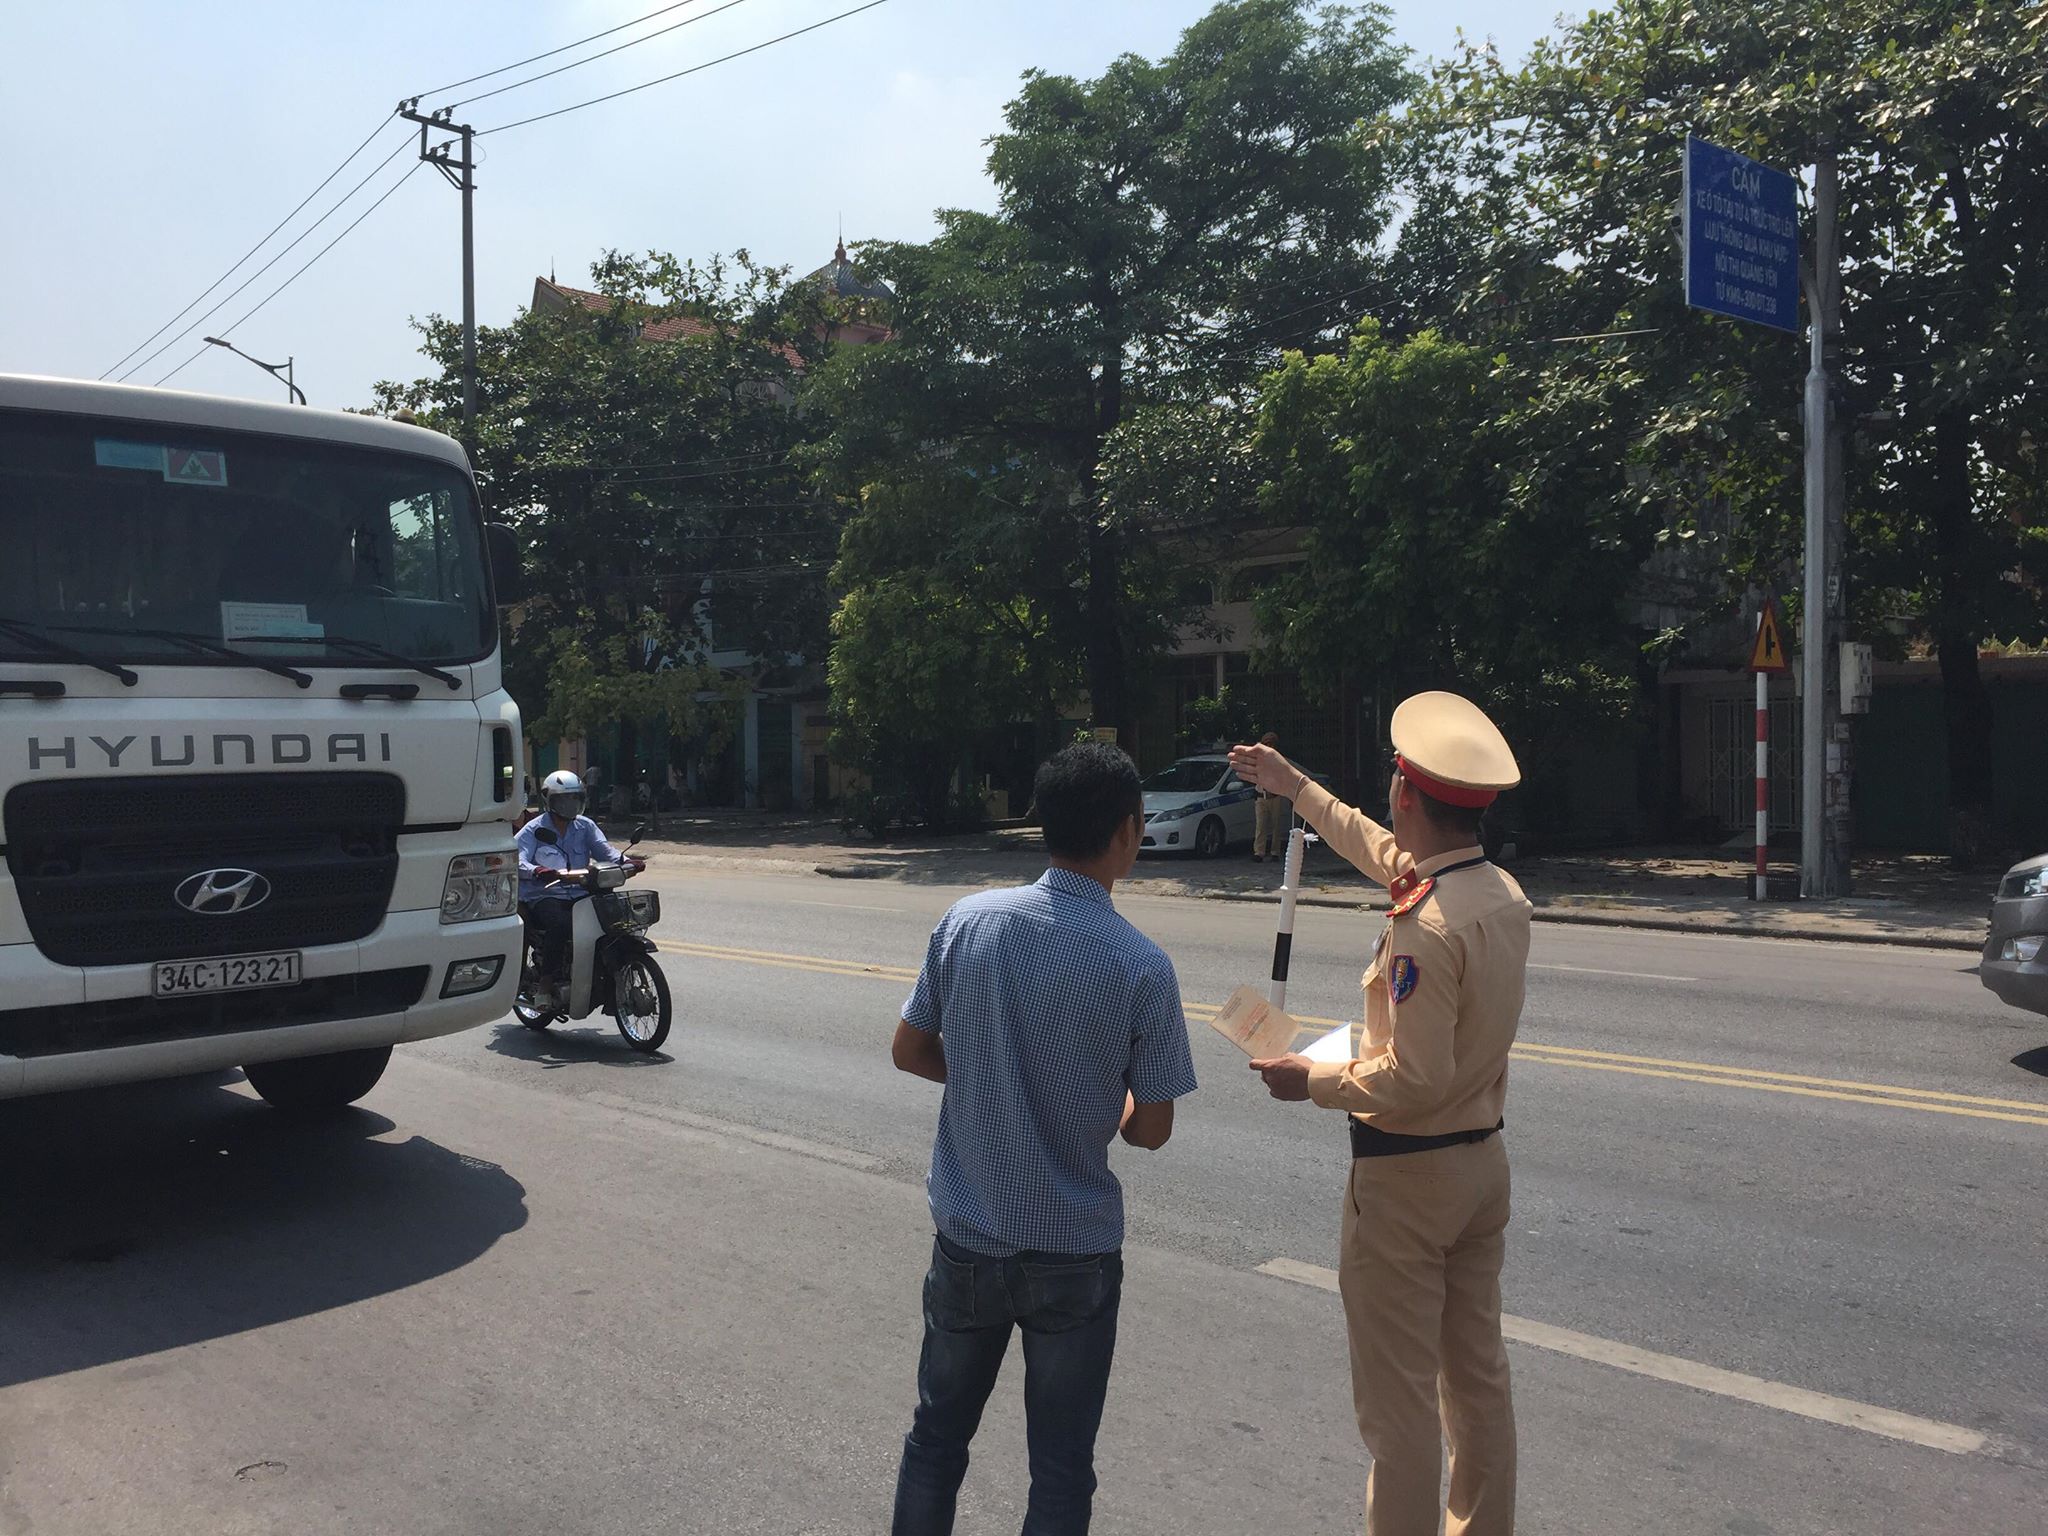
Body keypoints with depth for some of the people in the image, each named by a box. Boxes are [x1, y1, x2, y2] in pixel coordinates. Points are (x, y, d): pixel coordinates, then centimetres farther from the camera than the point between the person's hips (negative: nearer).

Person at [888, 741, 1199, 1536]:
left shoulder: (967, 922, -9)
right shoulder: (1143, 967, -17)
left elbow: (909, 1050, 2)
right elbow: (1151, 1130, -8)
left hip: (966, 1238, 3)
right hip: (1075, 1256, -3)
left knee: (936, 1438, 22)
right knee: (1060, 1471, 13)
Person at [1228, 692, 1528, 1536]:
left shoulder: (1425, 926, -26)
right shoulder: (1503, 891, 2)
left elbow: (1414, 1080, -27)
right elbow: (1384, 851, 19)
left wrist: (1310, 1079, -12)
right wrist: (1294, 786, 27)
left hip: (1405, 1175, -9)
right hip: (1483, 1159, 9)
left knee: (1398, 1404, 4)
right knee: (1478, 1378, 20)